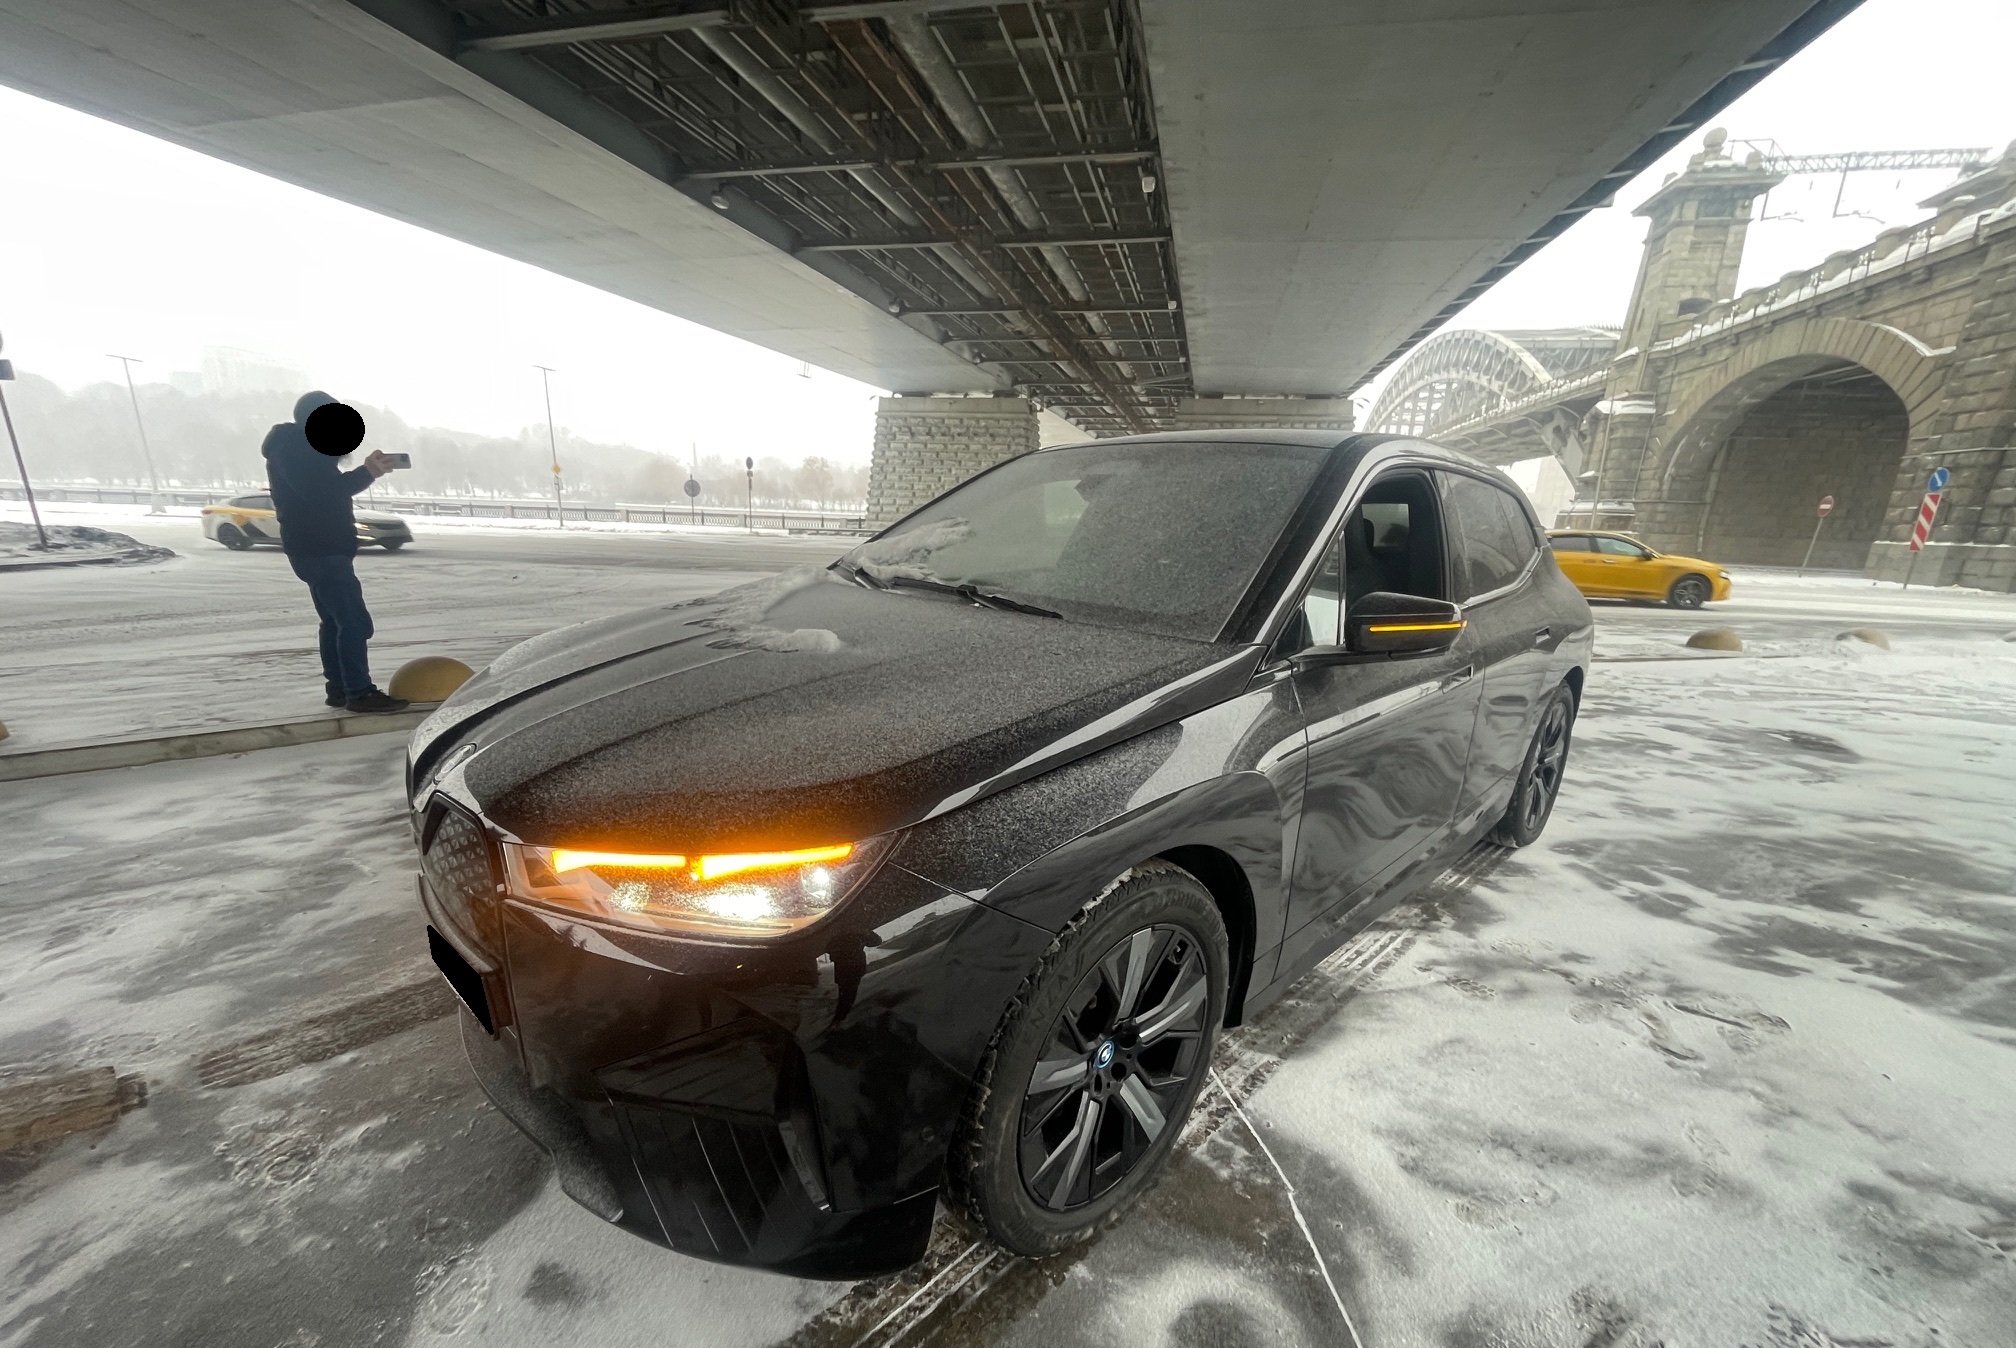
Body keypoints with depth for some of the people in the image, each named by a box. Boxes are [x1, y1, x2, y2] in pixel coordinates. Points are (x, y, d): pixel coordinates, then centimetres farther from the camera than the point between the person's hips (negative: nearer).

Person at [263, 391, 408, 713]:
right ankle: (359, 692, -16)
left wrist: (366, 471, 4)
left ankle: (338, 689, 16)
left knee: (335, 620, 12)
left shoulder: (301, 446, 20)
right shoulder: (293, 446, -11)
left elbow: (328, 486, 19)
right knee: (354, 620, -15)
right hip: (319, 549, -11)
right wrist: (367, 472, -19)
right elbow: (319, 490, -22)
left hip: (318, 548, 11)